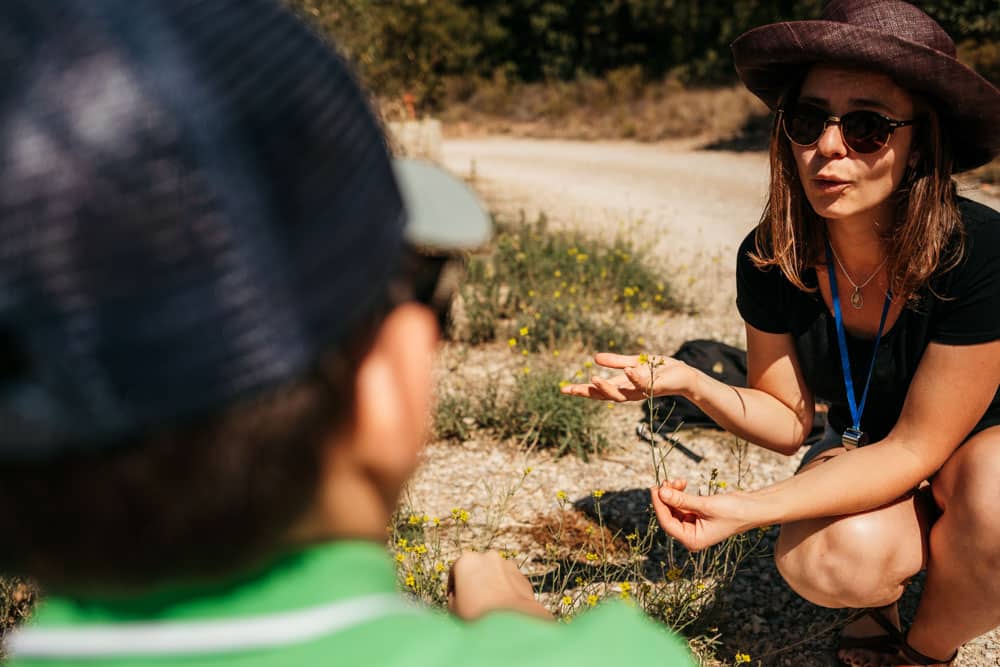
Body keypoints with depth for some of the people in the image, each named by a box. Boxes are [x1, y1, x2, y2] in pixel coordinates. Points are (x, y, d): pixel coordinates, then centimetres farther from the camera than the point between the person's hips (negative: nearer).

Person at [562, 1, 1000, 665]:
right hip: (866, 453, 2)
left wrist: (747, 509, -35)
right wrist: (691, 382, -27)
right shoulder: (771, 259, -18)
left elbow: (916, 448, -25)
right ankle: (884, 600, 8)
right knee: (827, 563, -32)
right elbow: (788, 422, -6)